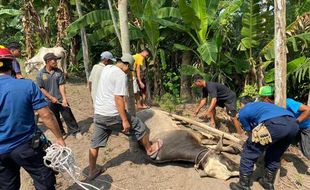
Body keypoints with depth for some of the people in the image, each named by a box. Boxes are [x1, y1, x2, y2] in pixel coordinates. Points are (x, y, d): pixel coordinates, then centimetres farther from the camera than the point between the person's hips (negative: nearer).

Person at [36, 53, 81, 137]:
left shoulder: (59, 71, -4)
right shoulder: (40, 74, -7)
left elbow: (61, 85, -7)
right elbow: (41, 88, -6)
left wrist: (64, 98, -14)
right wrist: (51, 97, -13)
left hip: (61, 99, 0)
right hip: (50, 101, 0)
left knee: (68, 116, 4)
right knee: (55, 119, 12)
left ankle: (75, 131, 18)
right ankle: (61, 132, 31)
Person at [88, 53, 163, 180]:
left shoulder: (106, 68, 11)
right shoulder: (121, 75, -16)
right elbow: (118, 99, -22)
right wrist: (125, 120, -20)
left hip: (98, 113, 9)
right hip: (112, 115, -8)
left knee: (95, 144, 15)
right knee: (139, 127, 12)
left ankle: (92, 171, 28)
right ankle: (150, 150, 32)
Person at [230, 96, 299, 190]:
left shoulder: (243, 112, 22)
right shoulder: (260, 104, 41)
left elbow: (250, 131, 28)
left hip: (275, 124, -7)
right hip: (293, 124, 8)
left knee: (248, 153, 10)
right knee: (274, 156, 29)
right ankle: (268, 182, 43)